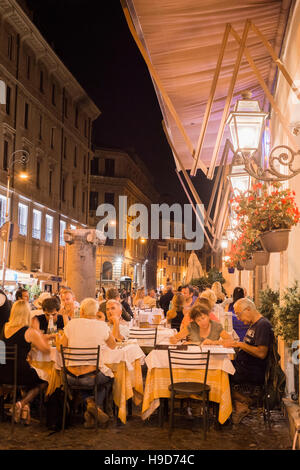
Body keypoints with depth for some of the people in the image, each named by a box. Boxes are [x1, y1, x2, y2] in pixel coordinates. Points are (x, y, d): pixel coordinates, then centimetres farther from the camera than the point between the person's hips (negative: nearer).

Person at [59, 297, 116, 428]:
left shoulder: (72, 323, -1)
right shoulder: (102, 326, -3)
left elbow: (61, 346, 2)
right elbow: (113, 345, 12)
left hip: (72, 377, 2)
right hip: (92, 375, -2)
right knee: (107, 378, 31)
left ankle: (90, 401, 7)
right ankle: (97, 406, 9)